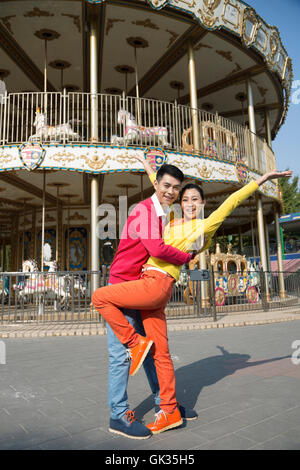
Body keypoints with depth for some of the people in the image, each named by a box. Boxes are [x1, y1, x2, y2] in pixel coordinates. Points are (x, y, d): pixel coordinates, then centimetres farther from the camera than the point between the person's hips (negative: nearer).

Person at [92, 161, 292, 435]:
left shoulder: (205, 226, 1)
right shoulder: (174, 220, 18)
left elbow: (232, 201, 0)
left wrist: (262, 179, -2)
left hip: (156, 283, -7)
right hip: (153, 286, 7)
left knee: (99, 297, -7)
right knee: (161, 352, 10)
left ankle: (135, 343, 2)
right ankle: (170, 412, 20)